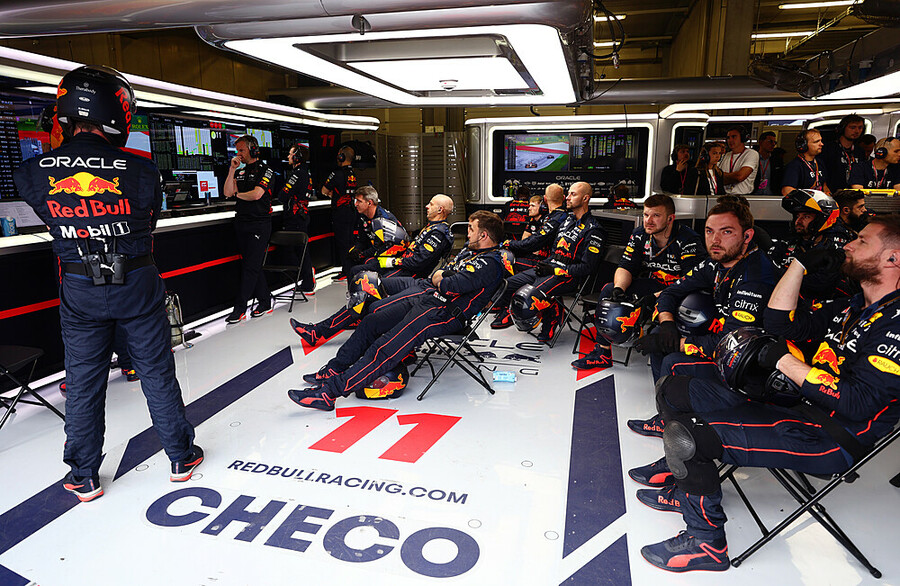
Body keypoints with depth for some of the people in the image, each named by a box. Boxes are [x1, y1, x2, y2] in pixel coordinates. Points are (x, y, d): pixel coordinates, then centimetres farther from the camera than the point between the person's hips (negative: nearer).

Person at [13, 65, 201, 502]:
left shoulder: (32, 174, -9)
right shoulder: (141, 170, -16)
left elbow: (49, 217, 7)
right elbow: (150, 220, -1)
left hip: (79, 290, 2)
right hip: (137, 285, -2)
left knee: (83, 383, 15)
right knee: (157, 373, 12)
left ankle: (84, 478, 28)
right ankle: (181, 457, 26)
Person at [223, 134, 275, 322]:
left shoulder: (265, 170, -4)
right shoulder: (239, 172, 15)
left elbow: (257, 194, -17)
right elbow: (228, 192, 2)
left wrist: (239, 194, 0)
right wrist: (232, 169, -2)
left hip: (259, 224, -7)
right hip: (241, 223, 7)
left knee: (251, 267, -7)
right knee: (251, 265, 9)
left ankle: (240, 308, -4)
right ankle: (265, 302, 19)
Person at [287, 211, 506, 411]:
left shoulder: (490, 263, -13)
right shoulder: (470, 251, 20)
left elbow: (452, 286, -24)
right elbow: (436, 275, 26)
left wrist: (439, 281, -3)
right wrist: (440, 276, 3)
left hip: (443, 314, -10)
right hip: (426, 298, 10)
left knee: (385, 348, -22)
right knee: (371, 322, 6)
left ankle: (329, 393, -24)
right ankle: (333, 372, 16)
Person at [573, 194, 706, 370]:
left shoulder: (688, 240, -18)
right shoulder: (639, 236, 0)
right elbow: (625, 267, -2)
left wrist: (658, 296, -36)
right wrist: (619, 288, -25)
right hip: (651, 286, 6)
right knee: (608, 290, -12)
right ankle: (602, 353, -7)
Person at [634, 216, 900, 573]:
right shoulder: (851, 308, 15)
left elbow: (859, 403, -24)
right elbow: (780, 322, 16)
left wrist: (786, 361, -14)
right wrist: (802, 262, 9)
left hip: (830, 441, -10)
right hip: (793, 408, 10)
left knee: (686, 436, -27)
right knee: (674, 390, 6)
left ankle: (706, 543, -5)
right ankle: (685, 487, 19)